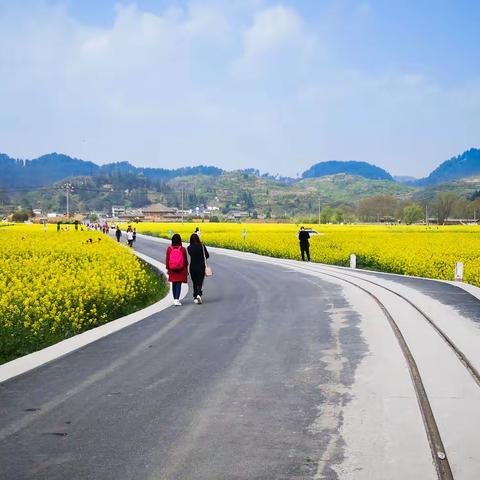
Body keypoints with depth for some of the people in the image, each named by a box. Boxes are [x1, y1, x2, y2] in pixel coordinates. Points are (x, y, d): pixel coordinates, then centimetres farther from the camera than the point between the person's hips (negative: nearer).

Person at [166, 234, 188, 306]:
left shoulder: (169, 249, -6)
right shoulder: (183, 249, -9)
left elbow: (167, 260, -1)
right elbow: (185, 261, -2)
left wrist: (167, 269, 9)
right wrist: (186, 270, 8)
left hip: (172, 270, 2)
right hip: (181, 270, -2)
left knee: (174, 284, 14)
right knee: (179, 284, -1)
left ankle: (175, 299, 21)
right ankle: (177, 299, -12)